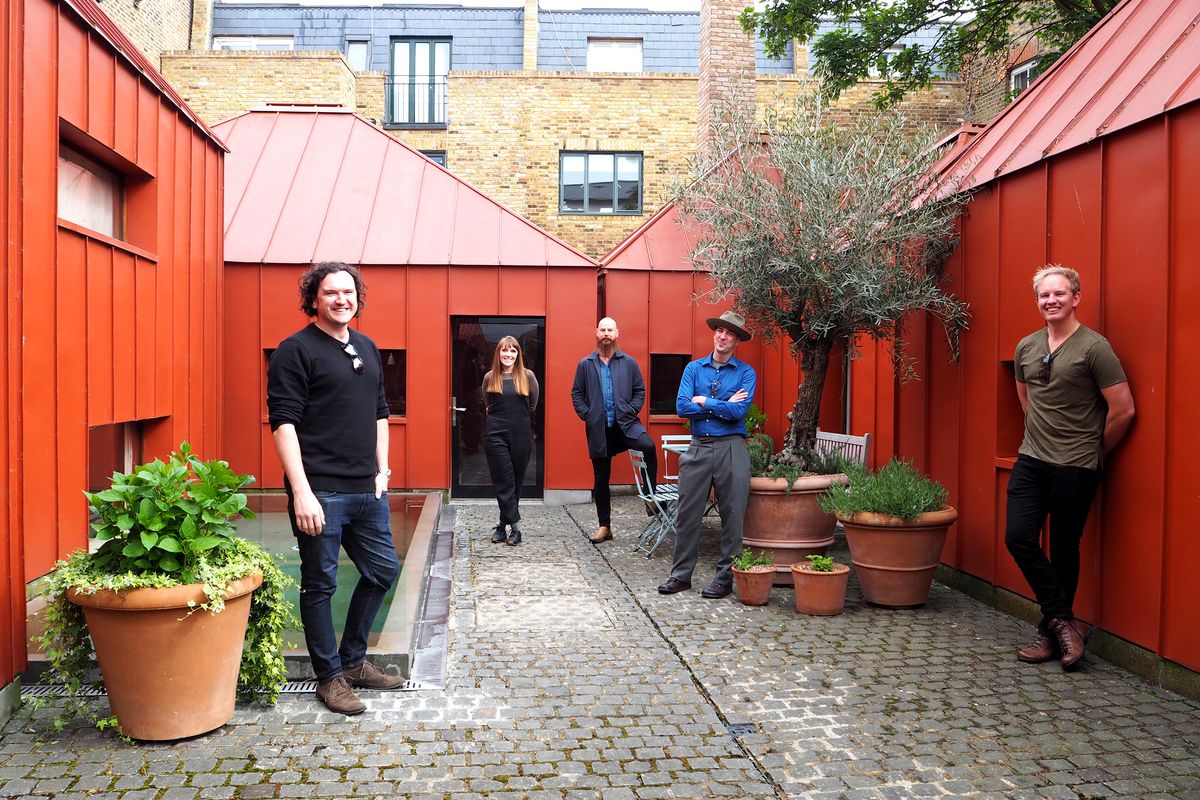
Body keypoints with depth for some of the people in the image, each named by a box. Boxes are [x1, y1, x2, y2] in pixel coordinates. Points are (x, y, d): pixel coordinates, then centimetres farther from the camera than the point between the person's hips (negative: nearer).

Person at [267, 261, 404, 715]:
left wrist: (382, 471, 12)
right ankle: (330, 677, 21)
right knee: (320, 584, 5)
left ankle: (352, 660, 32)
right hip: (320, 492, -7)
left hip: (367, 490, 8)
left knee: (383, 570, 15)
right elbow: (283, 423, -14)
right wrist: (301, 493, -19)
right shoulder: (296, 350, -8)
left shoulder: (368, 349, 14)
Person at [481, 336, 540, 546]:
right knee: (504, 481, -5)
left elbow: (533, 404, 10)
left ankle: (504, 525, 18)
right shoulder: (490, 377, 4)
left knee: (516, 481, 7)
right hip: (496, 434, 0)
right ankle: (515, 526, -4)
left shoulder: (527, 376, 0)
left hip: (521, 434, 0)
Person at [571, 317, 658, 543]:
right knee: (600, 479, 8)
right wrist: (586, 415, -3)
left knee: (648, 445, -33)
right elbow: (577, 394, 9)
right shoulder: (585, 364, 7)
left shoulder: (629, 363, 6)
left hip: (625, 423, -1)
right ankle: (604, 527, 20)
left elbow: (640, 391, 8)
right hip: (598, 429, 1)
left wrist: (631, 411, -5)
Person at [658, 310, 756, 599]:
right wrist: (724, 406, -7)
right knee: (688, 513, 5)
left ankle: (725, 577, 13)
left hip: (731, 448, -2)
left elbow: (739, 411, -14)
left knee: (732, 516, 3)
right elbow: (682, 407, -5)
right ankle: (681, 574, 15)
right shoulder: (694, 368, 9)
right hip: (698, 447, 2)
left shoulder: (746, 372, 2)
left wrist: (703, 401, -6)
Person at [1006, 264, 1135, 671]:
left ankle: (1051, 632, 17)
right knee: (1018, 538, -4)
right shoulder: (1026, 347, 8)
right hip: (1031, 461, 6)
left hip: (1075, 468, -5)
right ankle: (1065, 622, 9)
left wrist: (1093, 451, 2)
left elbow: (1123, 410, -9)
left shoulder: (1094, 347, -10)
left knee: (1064, 550, 4)